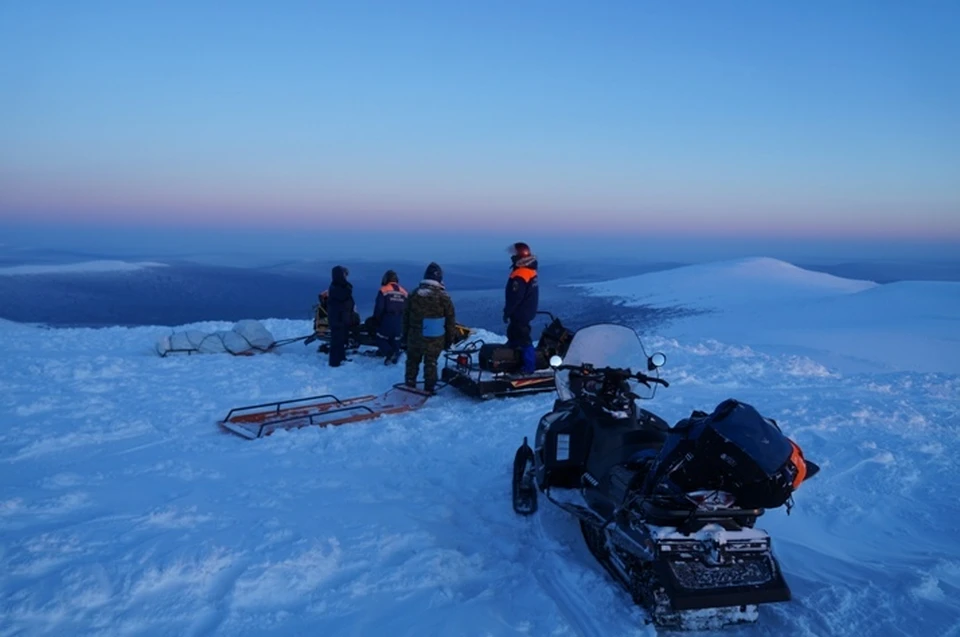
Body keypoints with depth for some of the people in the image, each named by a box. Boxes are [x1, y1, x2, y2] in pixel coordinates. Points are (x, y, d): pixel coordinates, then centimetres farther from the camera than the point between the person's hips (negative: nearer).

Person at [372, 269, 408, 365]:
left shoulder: (384, 291, -10)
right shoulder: (404, 292, 6)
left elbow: (379, 308, -12)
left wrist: (376, 320, -2)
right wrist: (404, 321, 19)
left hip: (386, 320, -5)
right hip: (399, 321, 5)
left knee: (381, 338, 6)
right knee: (395, 339, 15)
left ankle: (389, 353, -14)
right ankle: (395, 354, 15)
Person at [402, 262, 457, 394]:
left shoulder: (414, 294, -1)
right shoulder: (443, 297, -10)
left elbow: (405, 317, 5)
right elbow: (450, 319, -5)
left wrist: (404, 335, 13)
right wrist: (450, 338, 6)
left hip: (414, 337, 2)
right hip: (435, 339, -2)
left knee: (412, 362, 16)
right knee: (431, 363, 8)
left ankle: (409, 387, 22)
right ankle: (429, 389, 12)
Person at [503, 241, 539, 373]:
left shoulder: (520, 275, -25)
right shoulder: (531, 271, 8)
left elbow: (515, 297, -25)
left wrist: (507, 311, -14)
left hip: (520, 313, -11)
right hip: (527, 311, 11)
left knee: (523, 339, -5)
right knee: (513, 335, 22)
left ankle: (529, 367, 0)